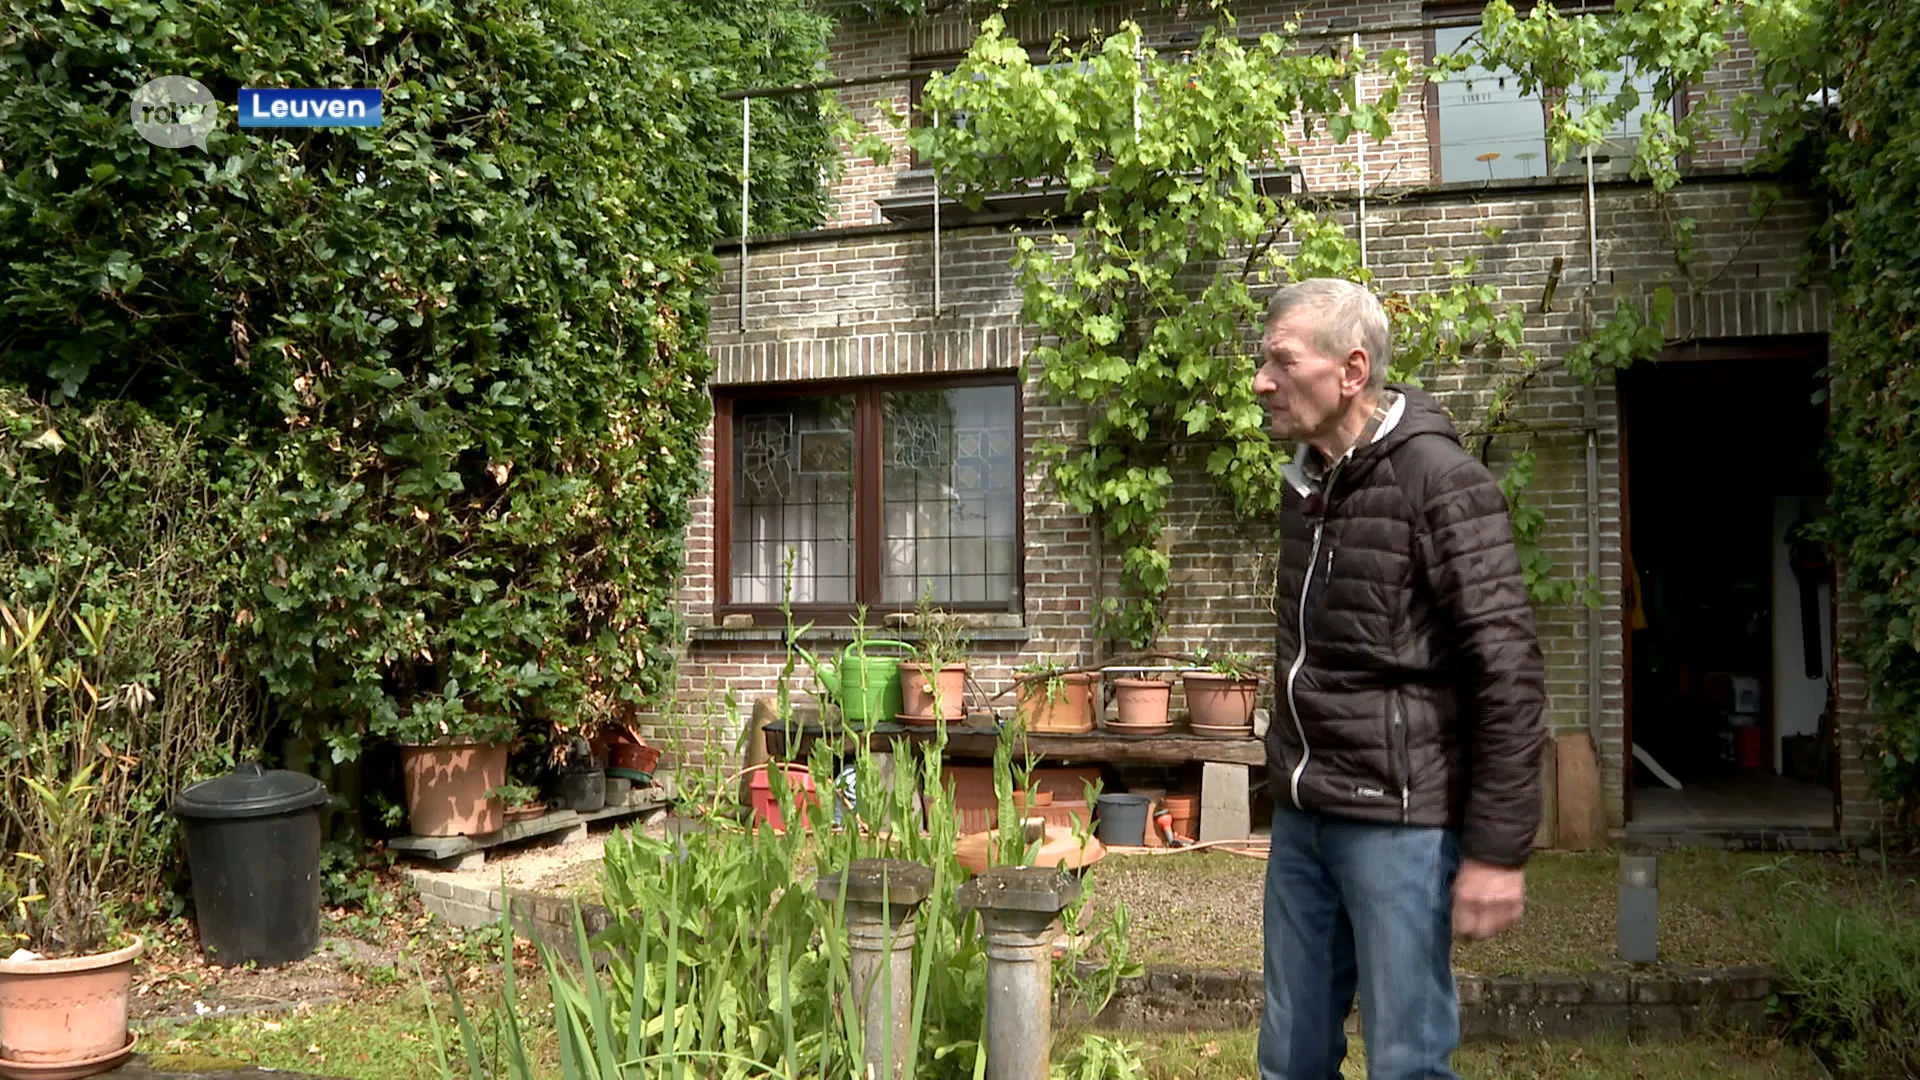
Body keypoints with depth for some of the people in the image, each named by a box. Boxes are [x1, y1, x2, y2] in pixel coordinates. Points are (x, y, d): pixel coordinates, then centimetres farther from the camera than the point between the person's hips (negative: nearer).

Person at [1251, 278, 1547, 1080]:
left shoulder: (1439, 479, -13)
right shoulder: (1305, 480, 11)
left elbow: (1510, 671, -15)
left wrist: (1497, 849, -17)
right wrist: (1290, 781, 16)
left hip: (1398, 819, -7)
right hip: (1300, 816, 7)